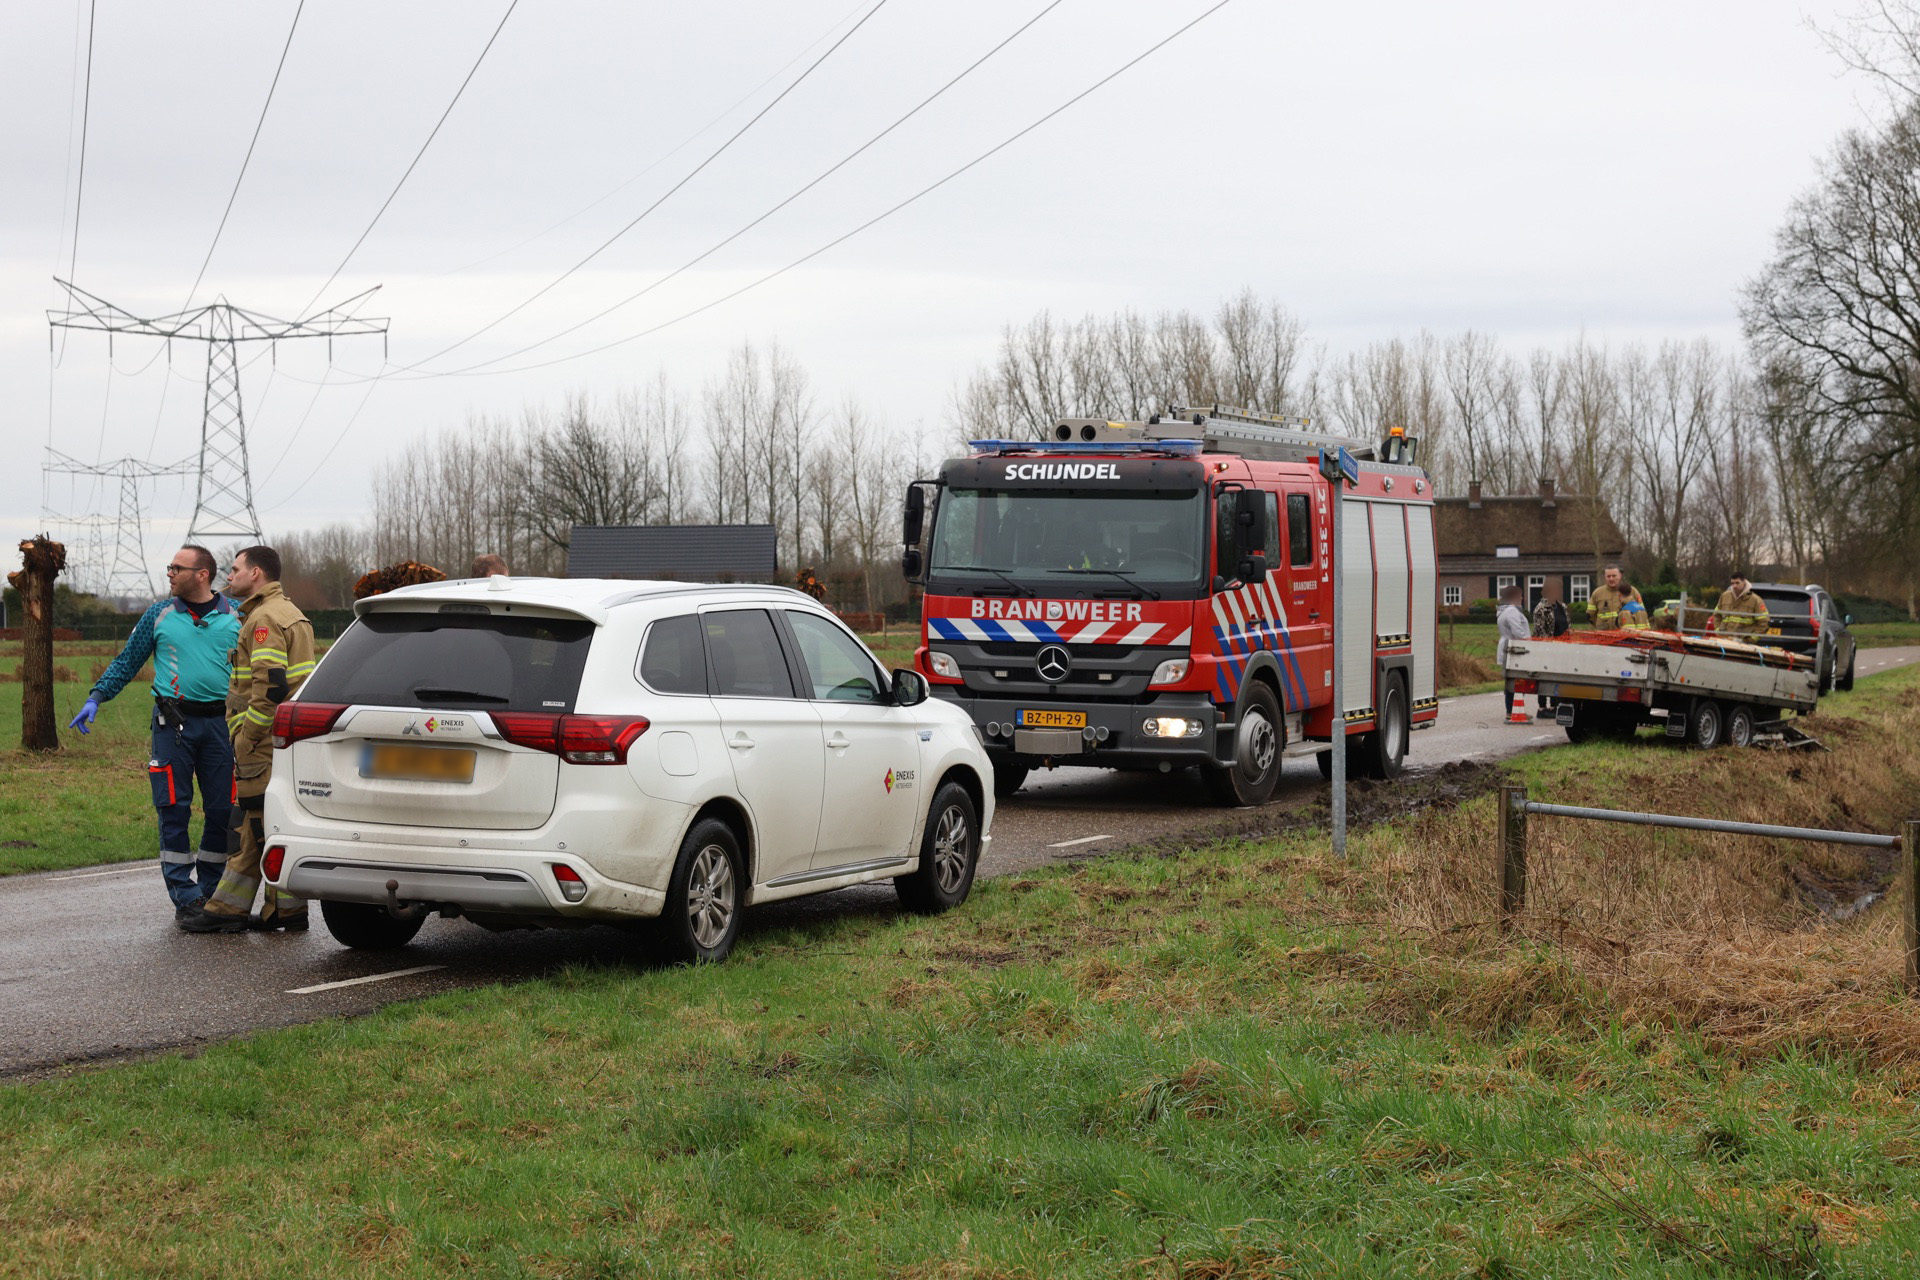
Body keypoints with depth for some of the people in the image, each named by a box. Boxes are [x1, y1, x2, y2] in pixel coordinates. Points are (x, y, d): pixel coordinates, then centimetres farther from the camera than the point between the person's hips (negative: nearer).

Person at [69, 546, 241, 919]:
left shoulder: (235, 617, 7)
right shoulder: (159, 615, 7)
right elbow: (127, 661, 12)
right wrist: (96, 697, 2)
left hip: (221, 724, 1)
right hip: (173, 723, 0)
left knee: (222, 811, 2)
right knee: (174, 809, -4)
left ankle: (211, 891, 15)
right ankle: (184, 895, 0)